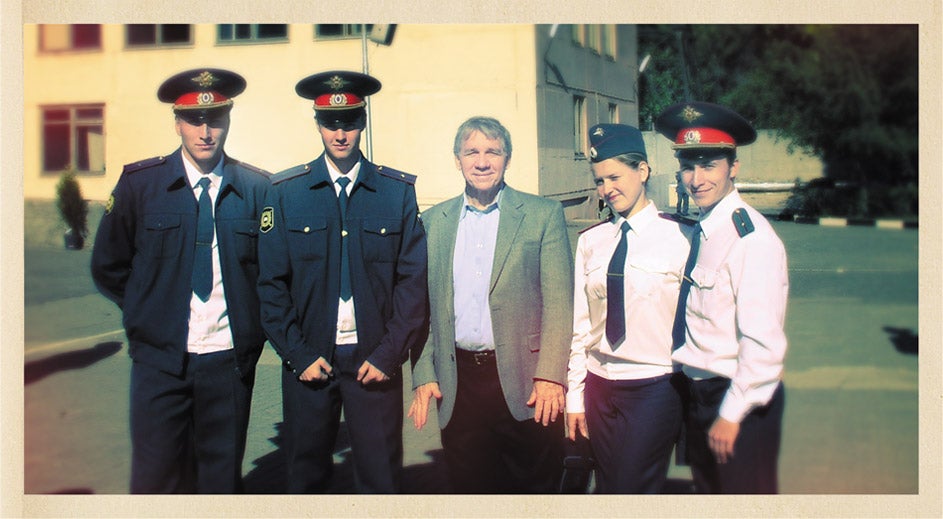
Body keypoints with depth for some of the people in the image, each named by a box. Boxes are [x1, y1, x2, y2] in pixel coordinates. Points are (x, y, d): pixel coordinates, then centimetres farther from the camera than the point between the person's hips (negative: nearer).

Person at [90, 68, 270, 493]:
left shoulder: (256, 188, 1)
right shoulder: (139, 183, 0)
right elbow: (108, 268, 8)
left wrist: (254, 329, 5)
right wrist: (149, 314, 6)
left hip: (230, 361, 1)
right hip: (161, 360, -1)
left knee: (223, 479, 10)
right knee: (156, 478, 3)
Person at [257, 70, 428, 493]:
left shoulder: (398, 191, 3)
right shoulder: (286, 191, 4)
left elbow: (414, 279, 1)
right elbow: (271, 284, 2)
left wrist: (388, 354, -6)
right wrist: (298, 356, -5)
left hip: (375, 362, 0)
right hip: (308, 360, 1)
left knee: (380, 478, 5)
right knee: (306, 477, 11)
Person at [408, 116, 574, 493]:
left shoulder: (543, 215, 1)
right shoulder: (433, 222, 9)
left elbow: (559, 302, -4)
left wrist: (549, 376, -12)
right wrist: (423, 376, 2)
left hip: (524, 382, -2)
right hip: (458, 385, 3)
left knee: (535, 485, 7)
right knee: (470, 487, 10)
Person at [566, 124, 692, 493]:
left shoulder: (678, 238, -9)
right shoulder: (590, 242, 5)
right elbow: (579, 324, 7)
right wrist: (575, 397, 7)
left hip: (655, 384, -5)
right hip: (600, 383, 5)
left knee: (633, 488, -4)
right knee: (607, 487, 15)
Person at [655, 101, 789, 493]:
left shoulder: (752, 238, -20)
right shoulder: (700, 231, 6)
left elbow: (764, 344, -23)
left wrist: (731, 414, -18)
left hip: (740, 401, -8)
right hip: (699, 393, 8)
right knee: (707, 488, 21)